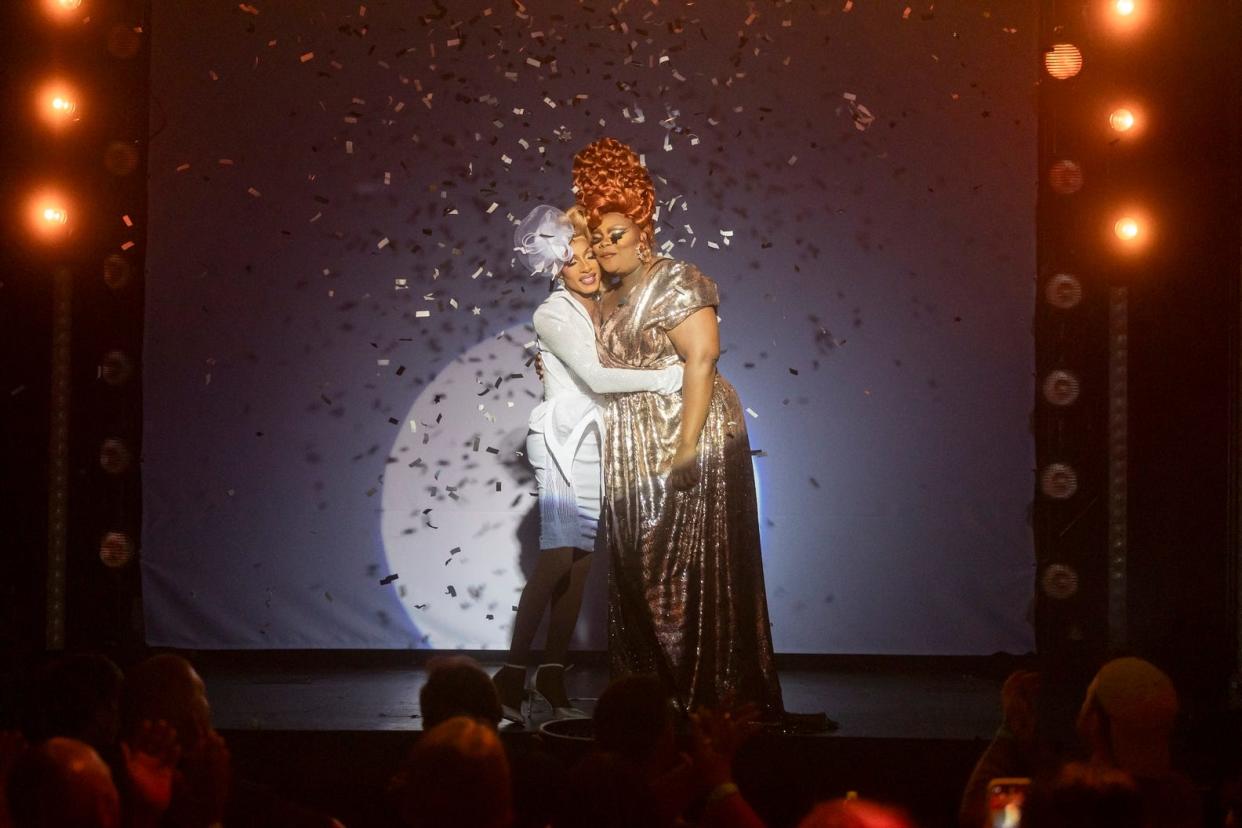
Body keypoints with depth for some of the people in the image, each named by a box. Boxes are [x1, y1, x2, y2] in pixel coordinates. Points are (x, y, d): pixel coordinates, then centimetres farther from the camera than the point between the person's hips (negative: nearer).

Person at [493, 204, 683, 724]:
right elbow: (595, 376, -15)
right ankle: (512, 676, -15)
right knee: (558, 558, -16)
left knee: (581, 561, 3)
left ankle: (553, 674, 6)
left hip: (596, 442, 7)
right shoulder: (552, 316, -6)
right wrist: (663, 379, -15)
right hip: (564, 440, -7)